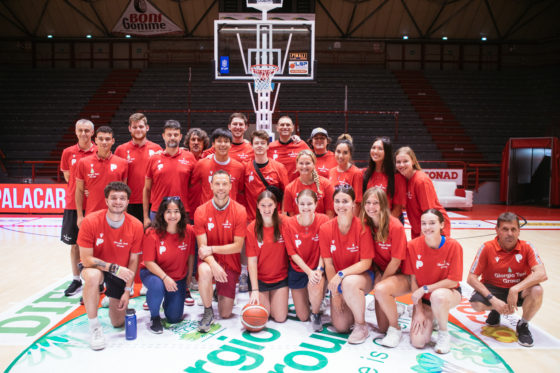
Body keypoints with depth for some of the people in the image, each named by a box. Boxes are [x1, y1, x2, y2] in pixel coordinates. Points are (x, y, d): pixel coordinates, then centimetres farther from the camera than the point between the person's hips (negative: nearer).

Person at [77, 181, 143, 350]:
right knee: (92, 276, -40)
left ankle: (113, 297, 38)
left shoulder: (136, 226, -18)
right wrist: (114, 268, -32)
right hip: (95, 266, -2)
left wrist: (127, 290, -10)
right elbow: (86, 259, -21)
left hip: (120, 272, 2)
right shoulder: (90, 221, -23)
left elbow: (133, 260, -8)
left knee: (119, 323, 3)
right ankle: (94, 326, -18)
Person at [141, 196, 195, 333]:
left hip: (179, 278, 3)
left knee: (174, 318, 2)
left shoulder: (188, 231, -13)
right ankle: (154, 317, -9)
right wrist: (165, 278, -31)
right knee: (157, 285, -39)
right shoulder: (152, 233, -21)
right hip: (153, 272, -3)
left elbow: (191, 255, -1)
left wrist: (189, 277, 1)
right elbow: (149, 262, -19)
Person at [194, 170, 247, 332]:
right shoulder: (201, 211, -10)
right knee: (204, 271, -39)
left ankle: (221, 292, 39)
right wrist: (213, 263, -31)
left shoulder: (239, 211, -11)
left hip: (230, 264, 1)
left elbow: (238, 246, -12)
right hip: (209, 260, 0)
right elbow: (202, 246, -13)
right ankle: (208, 311, -13)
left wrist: (211, 249, -20)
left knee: (225, 314, 3)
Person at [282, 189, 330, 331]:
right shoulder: (288, 223, -13)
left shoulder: (323, 220, -14)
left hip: (317, 269, -1)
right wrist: (309, 272, -21)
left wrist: (319, 269, -23)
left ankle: (316, 313, -4)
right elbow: (293, 254, -10)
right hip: (298, 270, 1)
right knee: (302, 317, 4)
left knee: (315, 287, -37)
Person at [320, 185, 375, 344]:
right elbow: (328, 264, -6)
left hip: (362, 275, -3)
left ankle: (361, 326, -13)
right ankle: (355, 309, 28)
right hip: (338, 279, 3)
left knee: (349, 283, -38)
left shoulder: (362, 227, -17)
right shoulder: (325, 229, -10)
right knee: (340, 326, -8)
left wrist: (341, 274, -27)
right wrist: (335, 294, -8)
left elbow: (366, 263, -15)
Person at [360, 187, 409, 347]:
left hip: (401, 275, -5)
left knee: (381, 289, -37)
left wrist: (380, 281, -10)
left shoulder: (395, 226, -21)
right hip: (381, 274, 5)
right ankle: (392, 307, 35)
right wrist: (376, 275, -7)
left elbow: (396, 261, -16)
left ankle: (395, 328, -10)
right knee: (382, 327, 1)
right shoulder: (365, 225, -6)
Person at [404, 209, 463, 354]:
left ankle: (444, 333, -9)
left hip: (449, 292, -2)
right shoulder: (413, 246, -14)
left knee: (438, 296, -39)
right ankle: (430, 318, 21)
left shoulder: (453, 246, -19)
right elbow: (413, 280, -7)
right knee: (417, 342, -13)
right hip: (423, 298, 2)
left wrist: (425, 289, -22)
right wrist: (419, 311, -9)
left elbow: (453, 281, -15)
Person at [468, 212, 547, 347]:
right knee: (476, 303, -30)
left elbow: (541, 274, -26)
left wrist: (515, 289, -37)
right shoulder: (487, 248, -15)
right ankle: (495, 311, 11)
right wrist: (493, 300, -27)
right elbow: (471, 278, -17)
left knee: (536, 291, -32)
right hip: (493, 289, 0)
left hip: (518, 291, 0)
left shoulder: (527, 248, -11)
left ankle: (523, 325, -2)